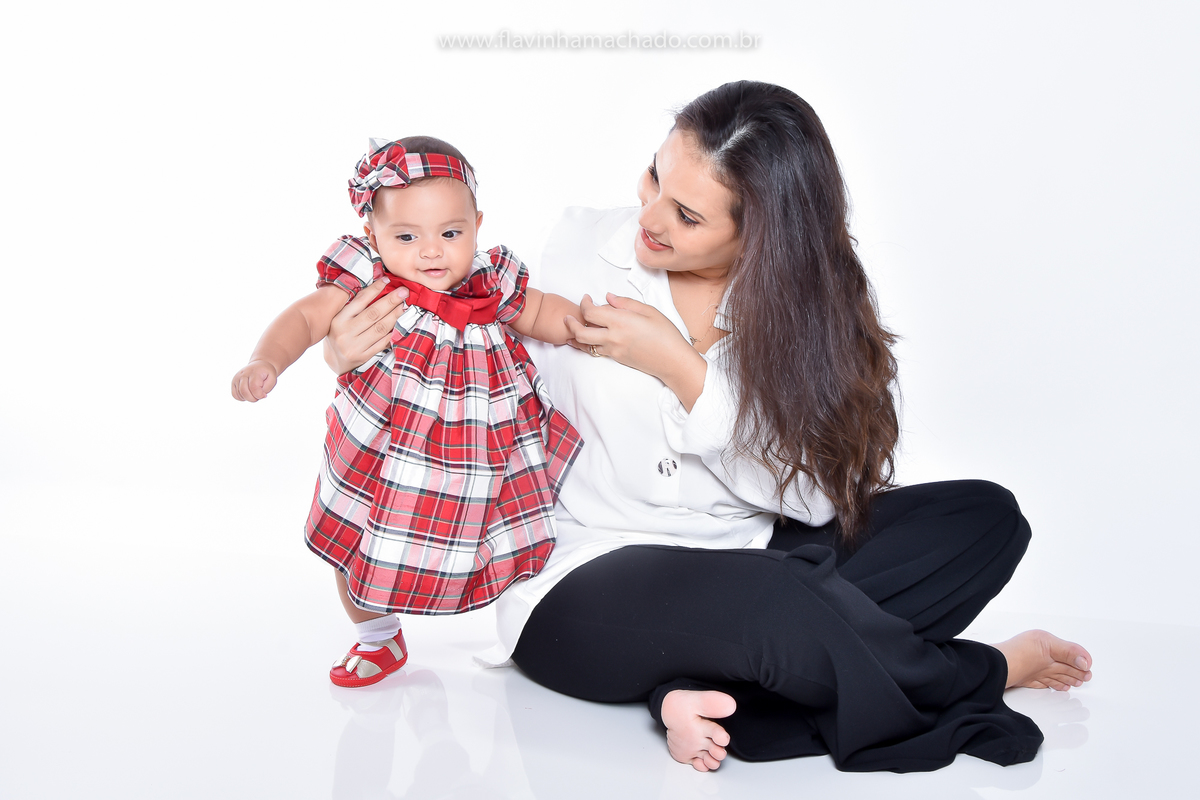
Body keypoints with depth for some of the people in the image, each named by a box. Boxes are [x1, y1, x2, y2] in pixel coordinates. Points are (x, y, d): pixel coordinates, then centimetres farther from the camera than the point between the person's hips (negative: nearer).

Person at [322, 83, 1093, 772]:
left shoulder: (801, 298, -2)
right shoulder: (582, 249, -5)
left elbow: (817, 490, -11)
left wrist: (681, 369, -17)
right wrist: (372, 359, -14)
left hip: (748, 565, 4)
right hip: (584, 589, -4)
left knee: (987, 517, -9)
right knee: (767, 599, -37)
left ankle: (703, 686, -23)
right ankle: (982, 674, -3)